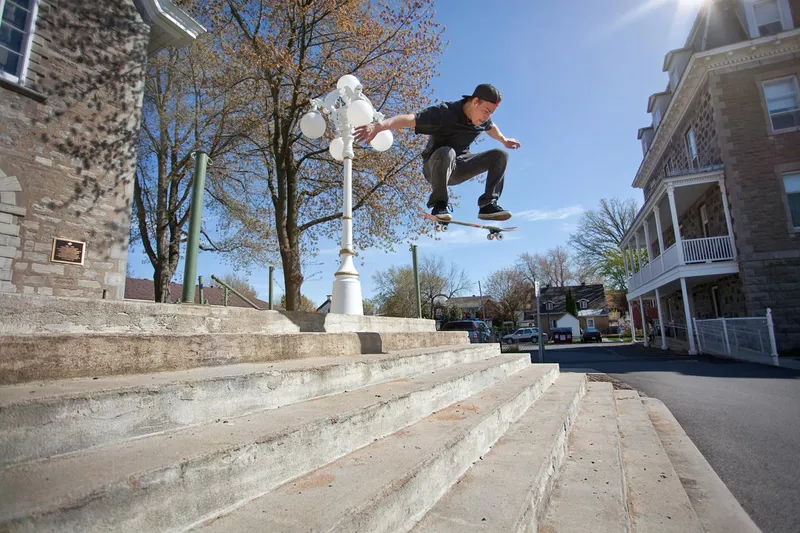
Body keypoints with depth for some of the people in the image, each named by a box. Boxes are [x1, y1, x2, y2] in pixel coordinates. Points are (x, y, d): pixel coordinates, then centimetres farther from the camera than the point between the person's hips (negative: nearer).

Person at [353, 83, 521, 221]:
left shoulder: (483, 119, -2)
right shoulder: (445, 113, -24)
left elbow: (490, 127, 24)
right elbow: (410, 119, -37)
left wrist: (504, 140, 41)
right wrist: (379, 126, -52)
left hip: (459, 167, 7)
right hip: (435, 167, -6)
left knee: (500, 155, -4)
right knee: (447, 152, -40)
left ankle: (488, 205, -10)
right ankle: (439, 204, -25)